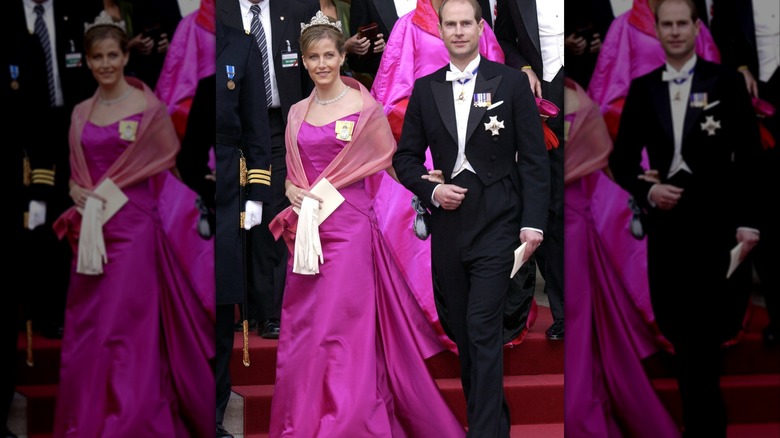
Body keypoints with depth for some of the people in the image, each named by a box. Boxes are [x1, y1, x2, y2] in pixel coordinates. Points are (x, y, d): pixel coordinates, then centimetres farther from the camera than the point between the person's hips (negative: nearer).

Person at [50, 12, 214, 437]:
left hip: (133, 227, -5)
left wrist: (108, 192, -5)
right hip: (90, 230, 5)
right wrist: (84, 198, -4)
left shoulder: (148, 106, -3)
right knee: (85, 330, 6)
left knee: (126, 326, -6)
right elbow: (75, 176, 17)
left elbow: (165, 159, -3)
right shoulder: (81, 113, 12)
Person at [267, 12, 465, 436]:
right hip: (307, 230, 5)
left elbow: (389, 163, 0)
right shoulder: (297, 112, 13)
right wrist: (292, 191, -1)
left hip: (349, 226, -5)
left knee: (342, 329, -7)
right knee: (302, 330, 6)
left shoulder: (364, 106, -2)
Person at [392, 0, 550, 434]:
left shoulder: (512, 82, -1)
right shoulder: (425, 89, 8)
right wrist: (431, 191, -6)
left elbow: (535, 158, -2)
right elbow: (406, 157, 13)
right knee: (465, 333, 10)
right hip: (448, 228, 4)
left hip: (496, 226, -4)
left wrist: (533, 222, -10)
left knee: (484, 330, -12)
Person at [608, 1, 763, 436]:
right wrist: (647, 191, -7)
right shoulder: (642, 89, 8)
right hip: (667, 222, 3)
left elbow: (750, 156, -3)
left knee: (707, 334, -1)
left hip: (718, 222, -3)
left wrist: (748, 222, -8)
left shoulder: (726, 81, -1)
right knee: (680, 331, 6)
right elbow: (622, 159, 12)